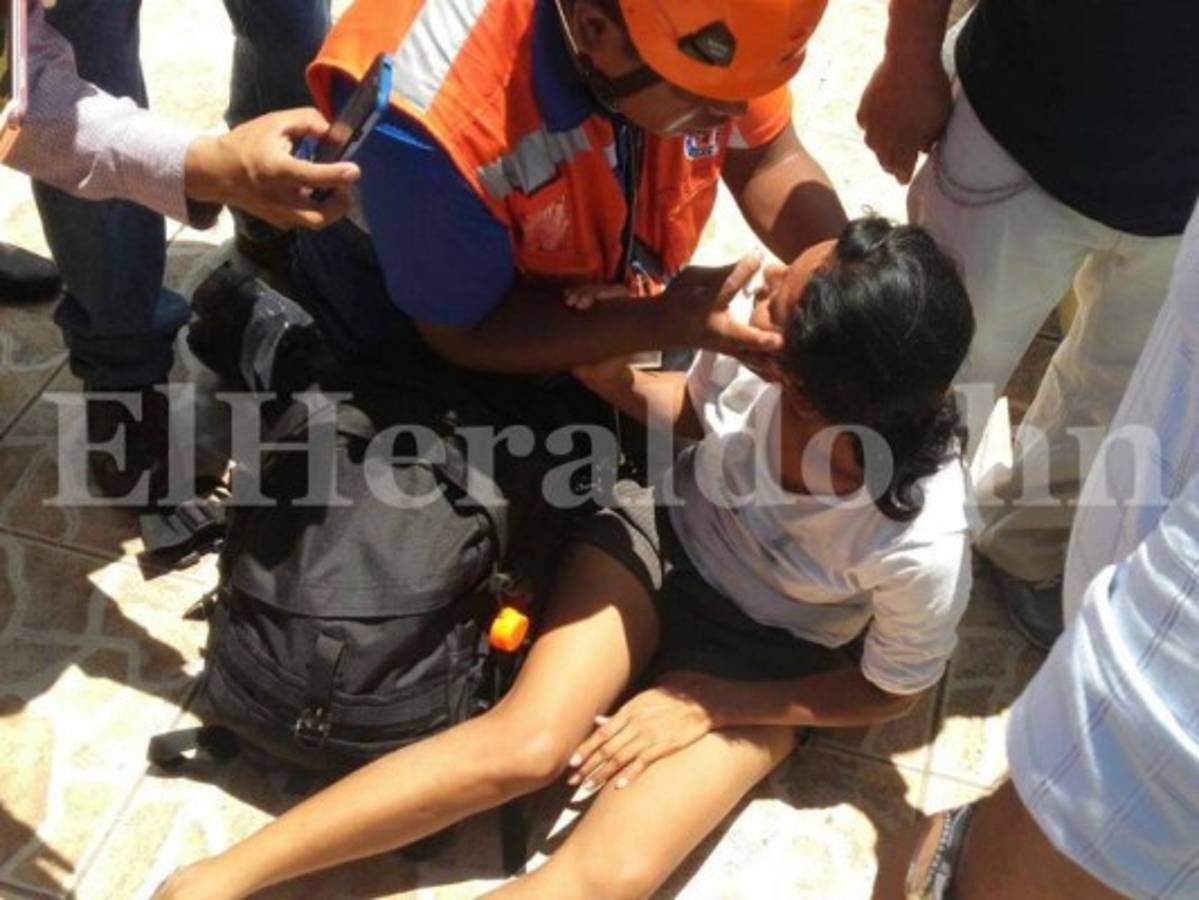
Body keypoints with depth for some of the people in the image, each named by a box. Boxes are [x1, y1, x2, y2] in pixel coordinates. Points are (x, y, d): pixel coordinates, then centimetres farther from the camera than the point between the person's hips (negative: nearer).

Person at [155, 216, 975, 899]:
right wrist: (618, 380, -22)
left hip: (761, 659, -2)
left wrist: (708, 703, -15)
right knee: (527, 742, -22)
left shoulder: (923, 545, -34)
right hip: (659, 536, 2)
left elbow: (894, 692, -13)